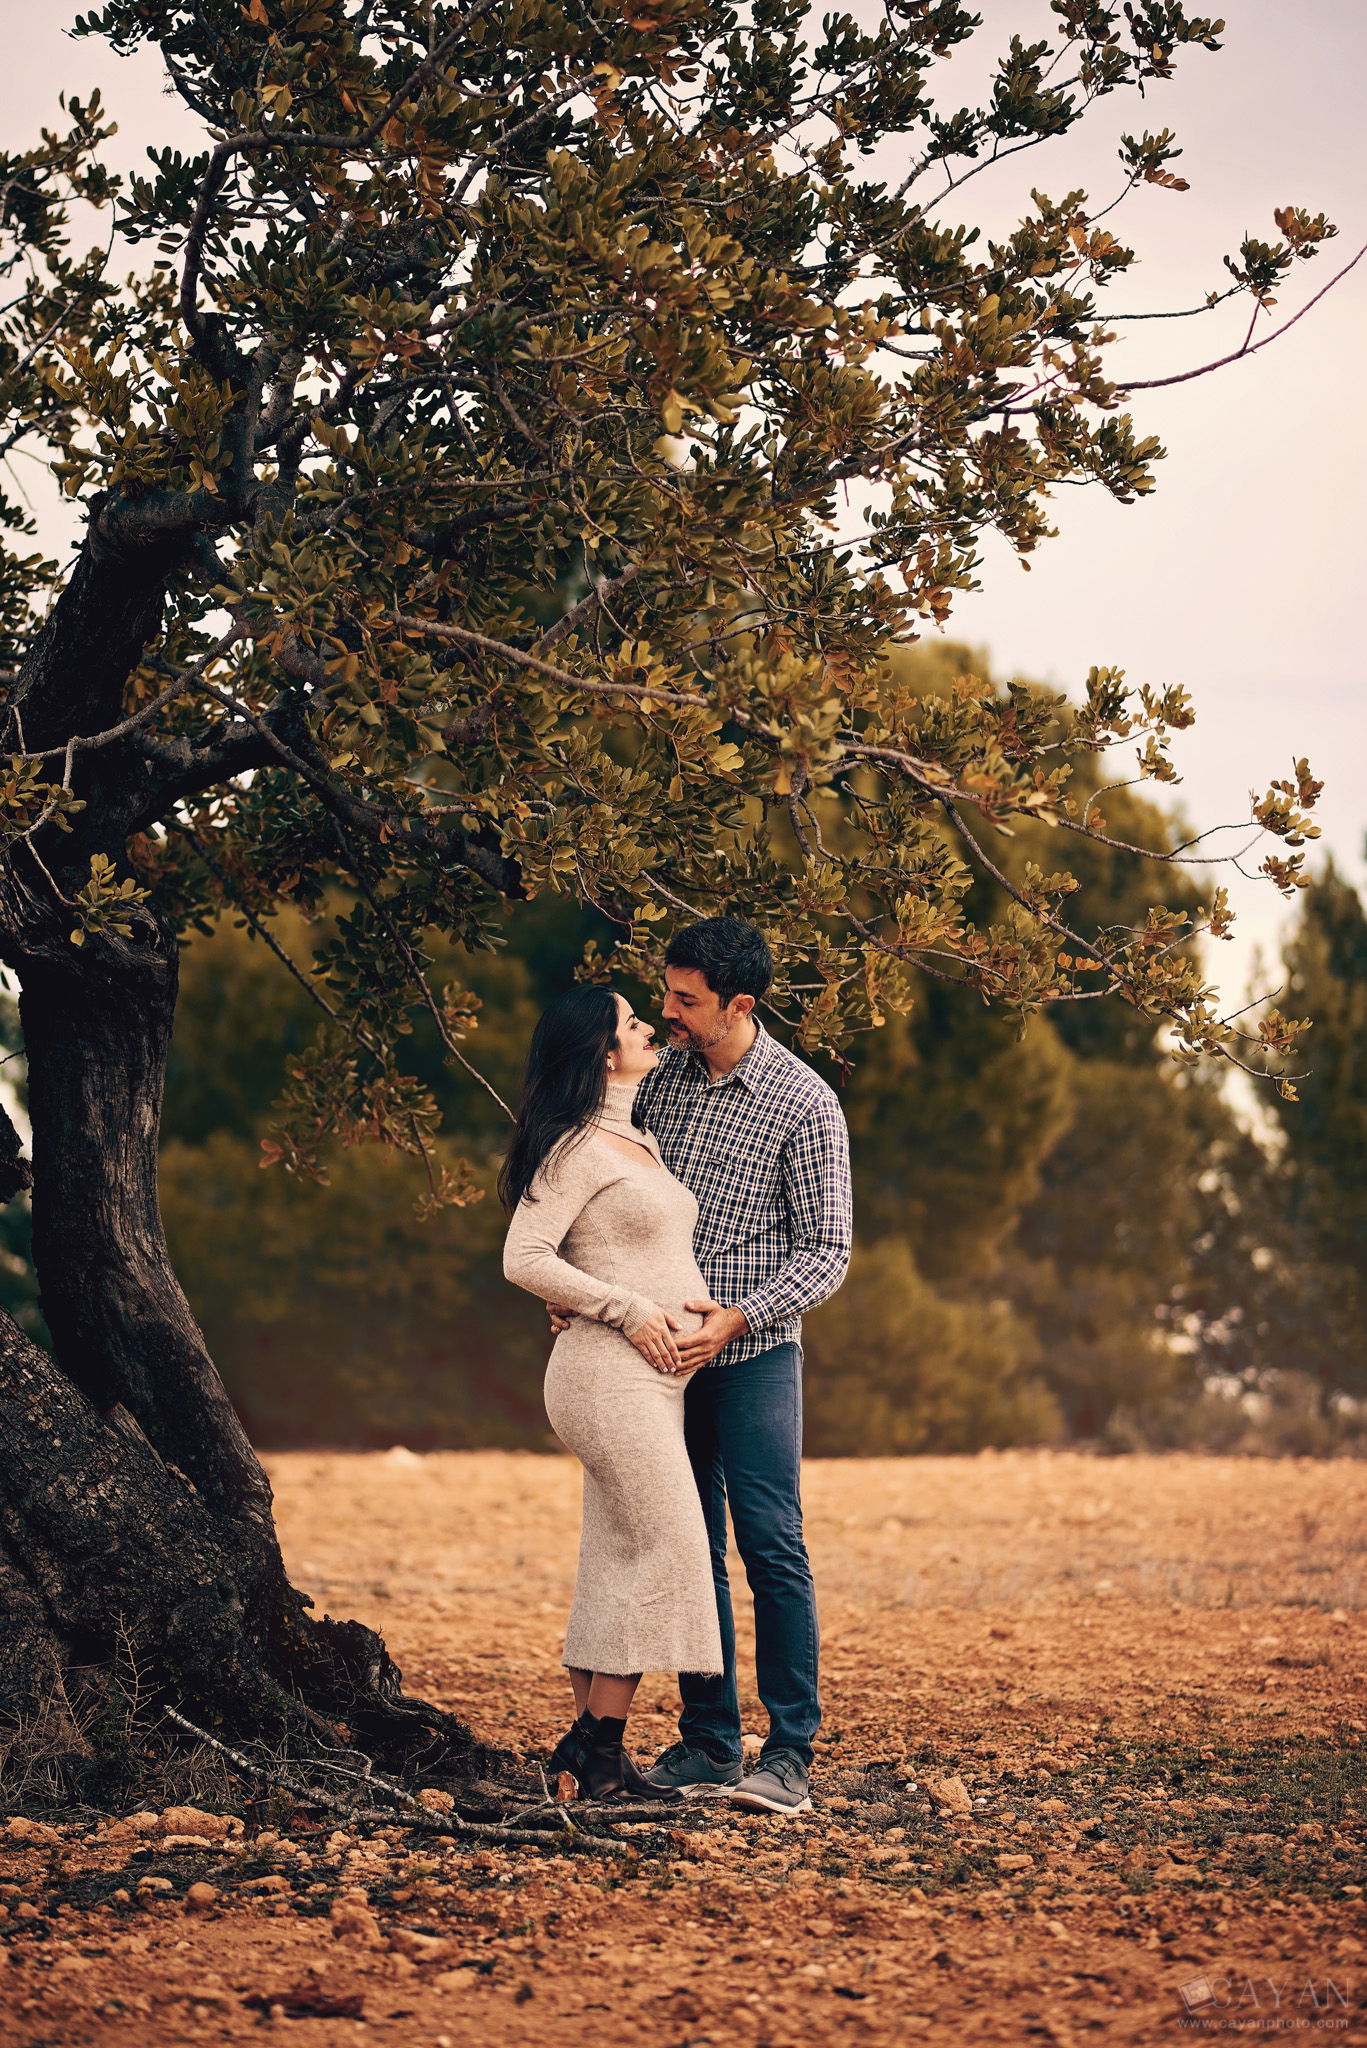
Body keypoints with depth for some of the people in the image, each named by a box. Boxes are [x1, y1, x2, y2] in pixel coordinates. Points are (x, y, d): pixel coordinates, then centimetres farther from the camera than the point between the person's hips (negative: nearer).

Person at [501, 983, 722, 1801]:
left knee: (620, 1562, 8)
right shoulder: (579, 1148, -10)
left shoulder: (639, 1141, 17)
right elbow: (524, 1258, -16)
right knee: (670, 1550, -12)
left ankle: (588, 1748, 11)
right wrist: (629, 1310, -16)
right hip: (610, 1371, -9)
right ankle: (598, 1746, -8)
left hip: (654, 1377, 9)